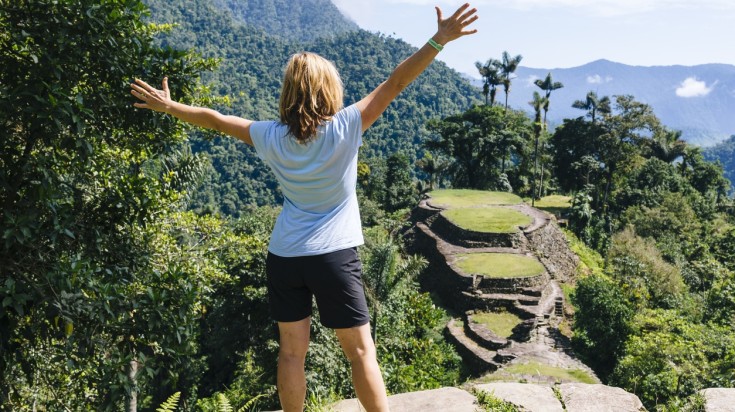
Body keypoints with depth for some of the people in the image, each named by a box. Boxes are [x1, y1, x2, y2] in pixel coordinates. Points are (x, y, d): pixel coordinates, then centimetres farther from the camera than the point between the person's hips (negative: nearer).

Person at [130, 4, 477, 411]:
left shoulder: (272, 138, -3)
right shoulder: (344, 129, -12)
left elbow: (215, 119, 9)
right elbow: (394, 83, -14)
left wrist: (168, 106, 23)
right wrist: (439, 39, -12)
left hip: (283, 256, 4)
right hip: (333, 256, -3)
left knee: (291, 351, 13)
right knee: (361, 351, 5)